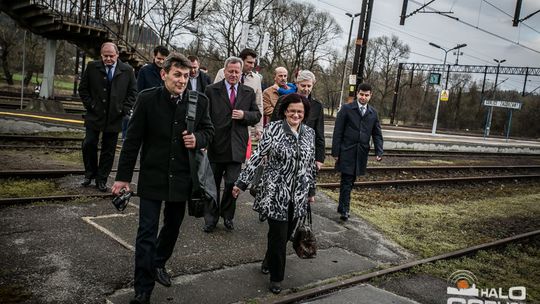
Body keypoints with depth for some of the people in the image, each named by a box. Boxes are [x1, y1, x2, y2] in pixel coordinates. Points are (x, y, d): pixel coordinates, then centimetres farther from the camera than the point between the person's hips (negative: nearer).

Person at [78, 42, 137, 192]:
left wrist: (124, 110, -4)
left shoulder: (127, 70, -1)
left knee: (109, 150, 6)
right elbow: (83, 89, 7)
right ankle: (90, 174, 20)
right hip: (94, 115, 0)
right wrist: (90, 105, -3)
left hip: (115, 117, 0)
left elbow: (133, 92, 4)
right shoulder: (92, 67, 1)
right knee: (89, 145, -1)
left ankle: (101, 179, 18)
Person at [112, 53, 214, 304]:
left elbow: (208, 130, 9)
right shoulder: (147, 99, -10)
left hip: (181, 177, 3)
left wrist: (198, 139, -15)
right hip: (152, 177, -2)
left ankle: (158, 263, 46)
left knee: (172, 226, 19)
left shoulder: (199, 101, -5)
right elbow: (133, 139, -5)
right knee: (147, 233, 0)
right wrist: (124, 176, -3)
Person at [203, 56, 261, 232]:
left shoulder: (249, 92, 8)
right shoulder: (212, 90, 0)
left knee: (232, 184, 4)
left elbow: (257, 115, 11)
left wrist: (244, 115, -9)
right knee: (212, 184, 10)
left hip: (236, 147, 1)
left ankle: (227, 216, 25)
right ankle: (211, 218, 24)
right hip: (216, 145, -1)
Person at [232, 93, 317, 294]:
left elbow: (311, 165, 14)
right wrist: (242, 182, -9)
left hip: (298, 196, 4)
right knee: (278, 236, 0)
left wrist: (311, 190, 19)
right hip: (276, 193, -4)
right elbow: (257, 157, -8)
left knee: (286, 234, 14)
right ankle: (276, 277, 21)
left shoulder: (309, 133, 7)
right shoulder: (273, 129, -7)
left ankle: (269, 262, 42)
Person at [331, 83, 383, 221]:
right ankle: (344, 209, 0)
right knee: (347, 180, -6)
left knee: (350, 181, 10)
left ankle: (342, 206, 23)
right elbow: (338, 131, -4)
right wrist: (335, 152, -8)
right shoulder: (346, 109, -2)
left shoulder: (373, 113, 10)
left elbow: (377, 134, 10)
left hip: (361, 153, 4)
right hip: (347, 151, -4)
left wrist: (379, 152, -4)